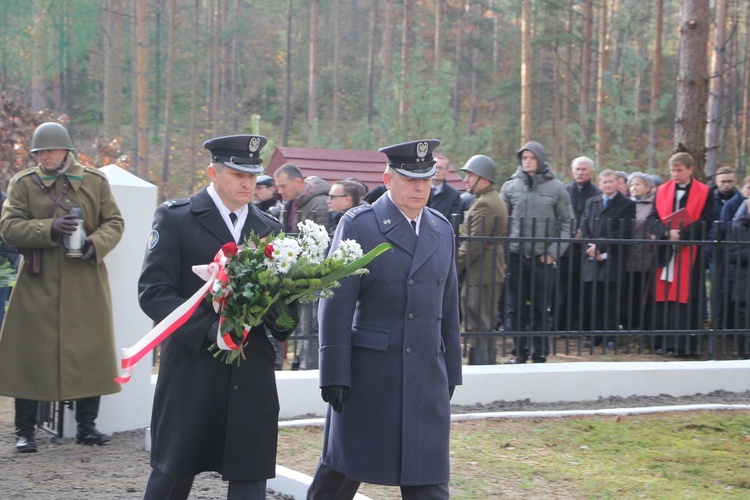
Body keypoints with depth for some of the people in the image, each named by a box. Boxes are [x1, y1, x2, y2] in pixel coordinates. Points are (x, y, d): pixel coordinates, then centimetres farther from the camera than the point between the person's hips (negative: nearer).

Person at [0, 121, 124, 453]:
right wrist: (49, 229, -20)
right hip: (38, 286, -1)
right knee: (30, 355, 0)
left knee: (89, 352, 4)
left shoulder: (95, 182, 8)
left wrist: (96, 243, -13)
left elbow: (114, 222, 8)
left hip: (86, 286, 1)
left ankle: (86, 425, 16)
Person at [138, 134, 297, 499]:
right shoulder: (174, 218, 0)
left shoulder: (269, 228, 14)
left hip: (251, 374, 3)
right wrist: (209, 329, -19)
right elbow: (152, 291, -8)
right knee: (173, 471, 6)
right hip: (191, 369, -3)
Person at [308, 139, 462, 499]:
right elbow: (336, 304, -8)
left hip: (427, 378, 4)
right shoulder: (357, 224, -5)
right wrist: (335, 374, -13)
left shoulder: (442, 230, 12)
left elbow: (448, 305, 15)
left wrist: (451, 370, 14)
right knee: (342, 467, 9)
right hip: (367, 372, -4)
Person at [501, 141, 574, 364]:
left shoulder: (556, 188, 1)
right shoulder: (510, 186, 6)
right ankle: (519, 351, 15)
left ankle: (540, 354, 10)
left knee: (540, 309, 2)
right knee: (516, 308, 5)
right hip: (515, 256, 2)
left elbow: (568, 222, 3)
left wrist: (554, 252, -5)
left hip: (543, 259, -2)